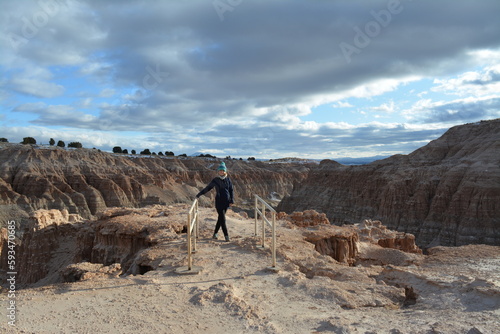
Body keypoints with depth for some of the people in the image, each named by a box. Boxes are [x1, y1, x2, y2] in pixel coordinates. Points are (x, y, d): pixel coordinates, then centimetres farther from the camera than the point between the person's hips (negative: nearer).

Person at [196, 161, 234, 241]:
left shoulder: (228, 179, 4)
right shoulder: (215, 180, -2)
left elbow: (231, 190, 9)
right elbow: (207, 188, 4)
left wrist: (232, 200, 1)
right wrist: (199, 195, 5)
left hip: (226, 201, 3)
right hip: (219, 201, -2)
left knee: (220, 218, 8)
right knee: (222, 218, -6)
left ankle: (215, 233, 22)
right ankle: (226, 235, 1)